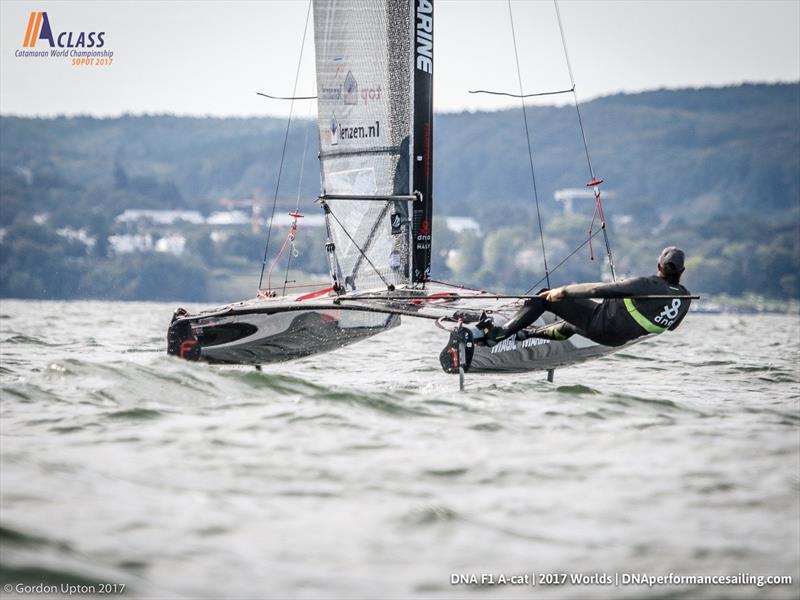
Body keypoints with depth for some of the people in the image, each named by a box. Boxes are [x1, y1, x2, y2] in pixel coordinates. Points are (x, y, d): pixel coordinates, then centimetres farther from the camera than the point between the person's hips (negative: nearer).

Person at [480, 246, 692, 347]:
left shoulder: (647, 285, -26)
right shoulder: (684, 297, -8)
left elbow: (600, 290, -24)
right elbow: (670, 326, 12)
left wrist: (562, 291, -17)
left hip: (599, 323, -8)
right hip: (617, 339, 8)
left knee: (545, 297, 2)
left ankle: (500, 333, 2)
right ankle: (527, 335, 48)